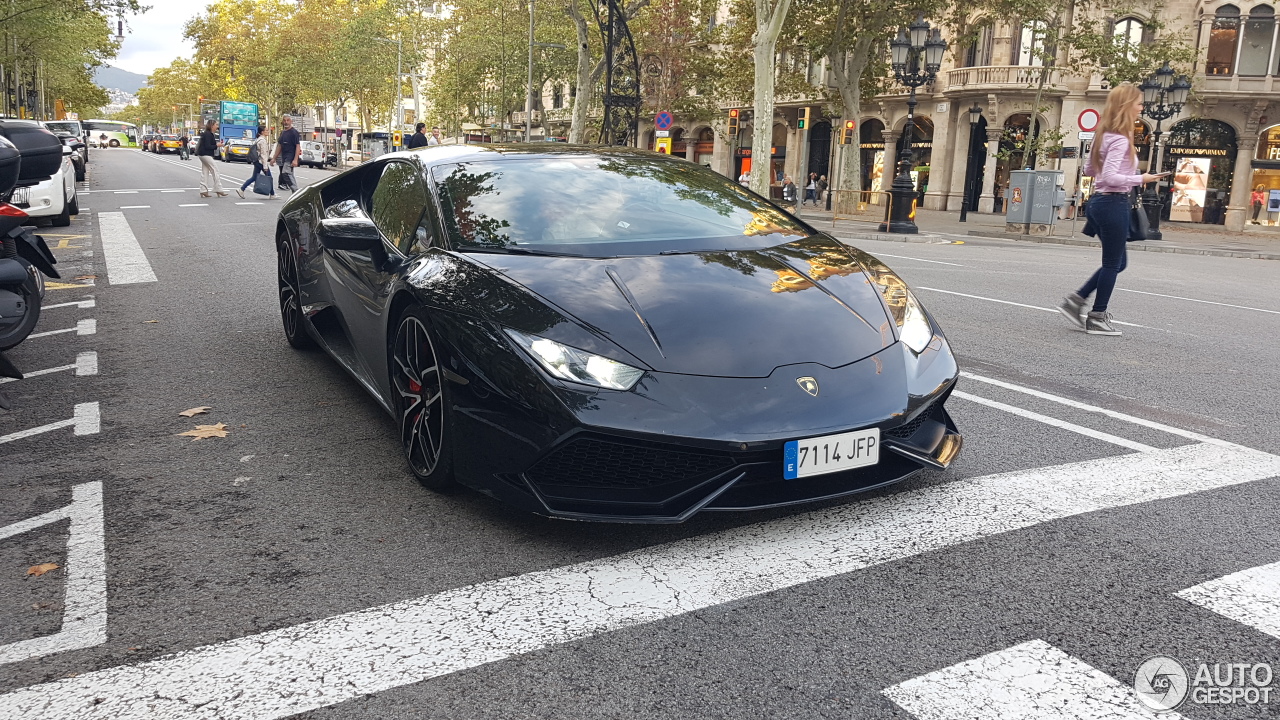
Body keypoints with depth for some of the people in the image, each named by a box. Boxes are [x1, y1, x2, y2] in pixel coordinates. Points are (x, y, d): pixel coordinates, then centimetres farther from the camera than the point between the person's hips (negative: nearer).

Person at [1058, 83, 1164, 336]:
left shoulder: (1104, 135, 11)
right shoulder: (1120, 139, -16)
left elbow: (1088, 169, 20)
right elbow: (1110, 177, -25)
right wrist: (1140, 179, -15)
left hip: (1099, 201, 9)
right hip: (1114, 203, -9)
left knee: (1117, 262, 19)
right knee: (1113, 264, 2)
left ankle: (1075, 301, 15)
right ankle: (1097, 318, 10)